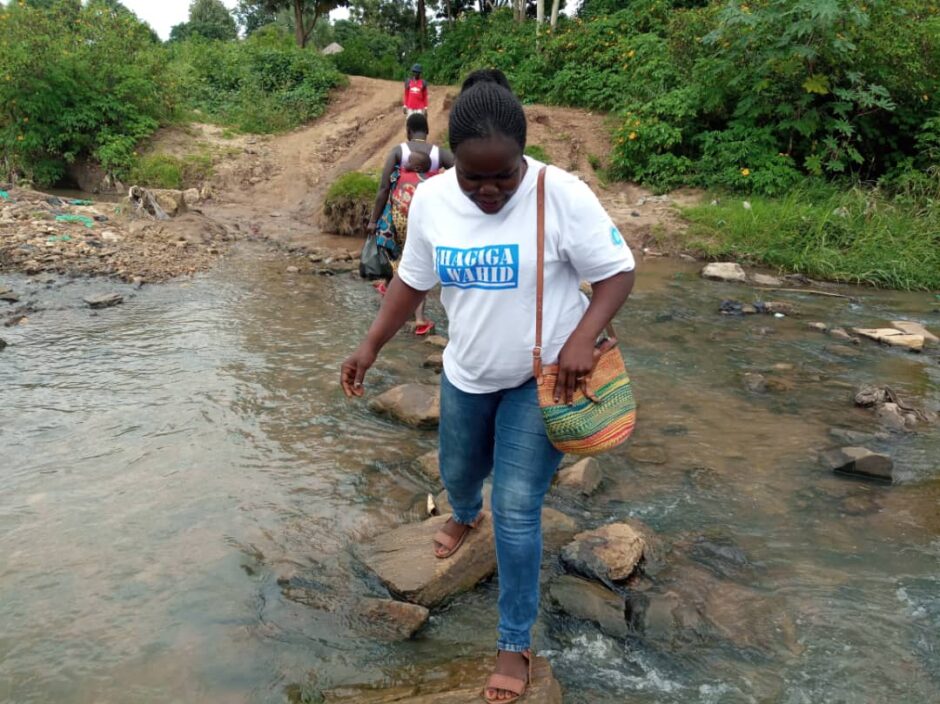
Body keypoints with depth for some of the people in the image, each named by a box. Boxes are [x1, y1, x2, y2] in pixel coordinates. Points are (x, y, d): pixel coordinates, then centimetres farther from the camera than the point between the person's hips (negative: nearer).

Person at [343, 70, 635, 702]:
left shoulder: (562, 195, -23)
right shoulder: (431, 200, -10)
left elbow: (618, 272, -16)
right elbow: (413, 281, 3)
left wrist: (583, 337, -31)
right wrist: (372, 346, 0)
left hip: (542, 378, -4)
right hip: (466, 374, 5)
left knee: (517, 509, -3)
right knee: (459, 473, 24)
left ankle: (516, 643, 16)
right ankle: (466, 516, 64)